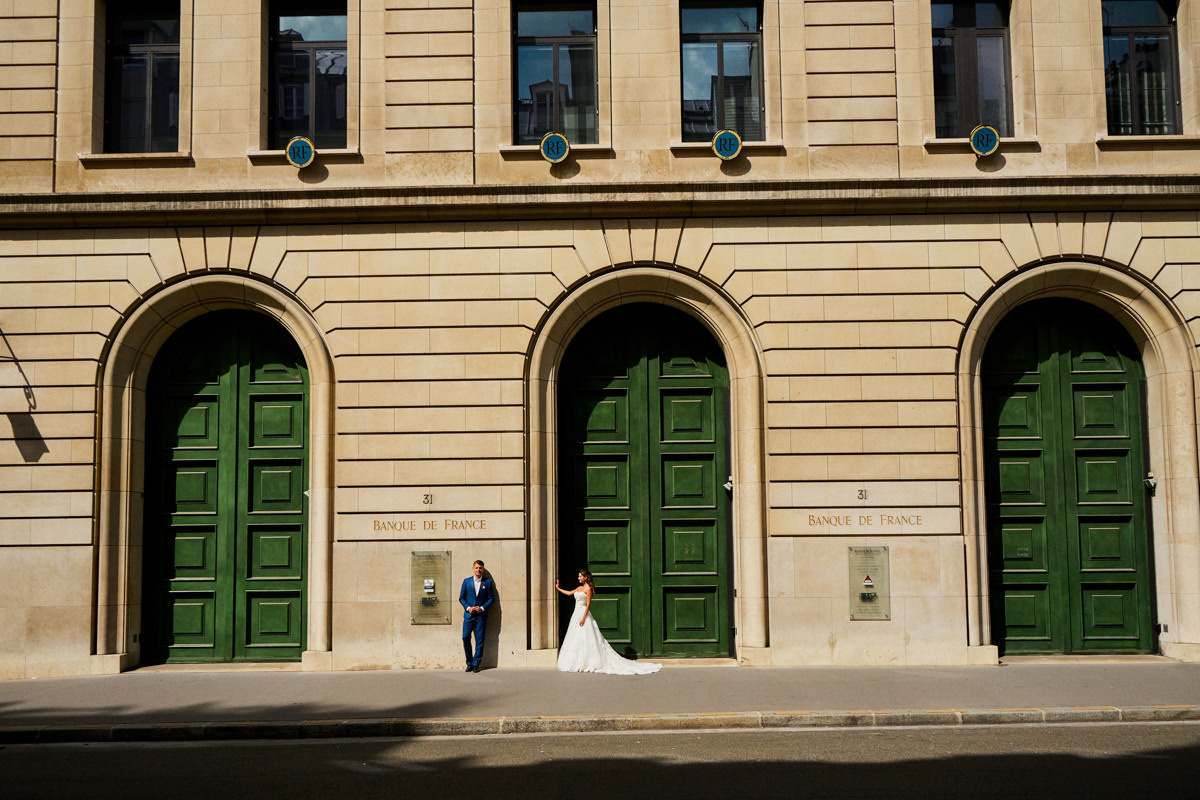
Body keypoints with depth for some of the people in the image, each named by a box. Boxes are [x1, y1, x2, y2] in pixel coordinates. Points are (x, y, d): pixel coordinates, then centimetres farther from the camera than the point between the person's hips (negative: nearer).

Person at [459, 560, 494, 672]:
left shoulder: (487, 582, 6)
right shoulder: (466, 582, 8)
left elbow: (491, 598, 6)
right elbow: (461, 598, 10)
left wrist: (482, 608, -9)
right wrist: (468, 608, -6)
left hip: (481, 615, 0)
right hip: (468, 614, 1)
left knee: (480, 640, -2)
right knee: (466, 637, -9)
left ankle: (476, 664, 5)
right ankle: (469, 663, 5)